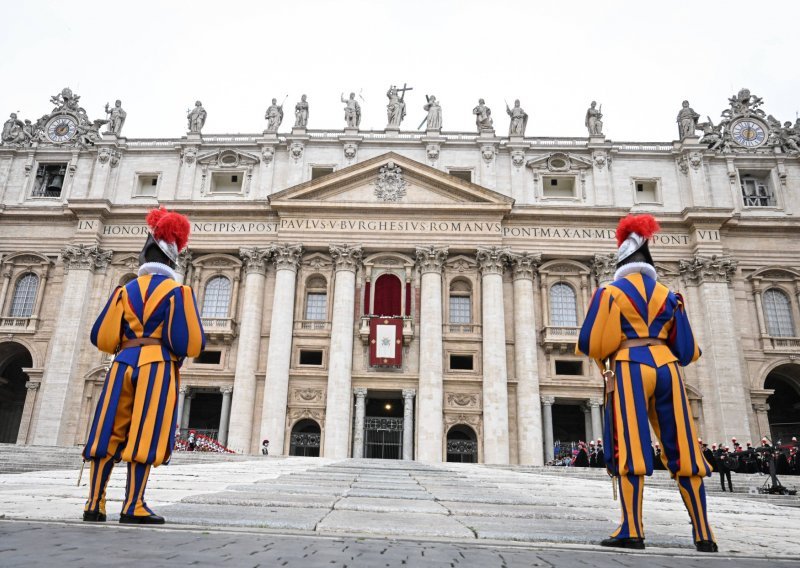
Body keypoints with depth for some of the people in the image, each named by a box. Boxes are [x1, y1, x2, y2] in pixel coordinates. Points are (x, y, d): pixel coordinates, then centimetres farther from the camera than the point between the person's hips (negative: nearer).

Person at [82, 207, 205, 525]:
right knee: (145, 437, -2)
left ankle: (94, 504, 12)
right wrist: (177, 351, 13)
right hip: (158, 368, -4)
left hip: (123, 366, 4)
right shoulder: (177, 292, -1)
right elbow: (191, 342, -9)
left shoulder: (126, 289, 10)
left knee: (109, 434, 8)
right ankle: (133, 507, 0)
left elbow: (102, 337, 7)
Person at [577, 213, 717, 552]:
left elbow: (592, 343, -4)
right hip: (666, 367, 4)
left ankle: (632, 531, -8)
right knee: (683, 450, 6)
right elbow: (686, 349, 14)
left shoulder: (610, 292, 4)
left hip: (629, 369, -4)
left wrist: (605, 355, 18)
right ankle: (704, 535, 10)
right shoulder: (668, 295, 15)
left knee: (629, 449, -5)